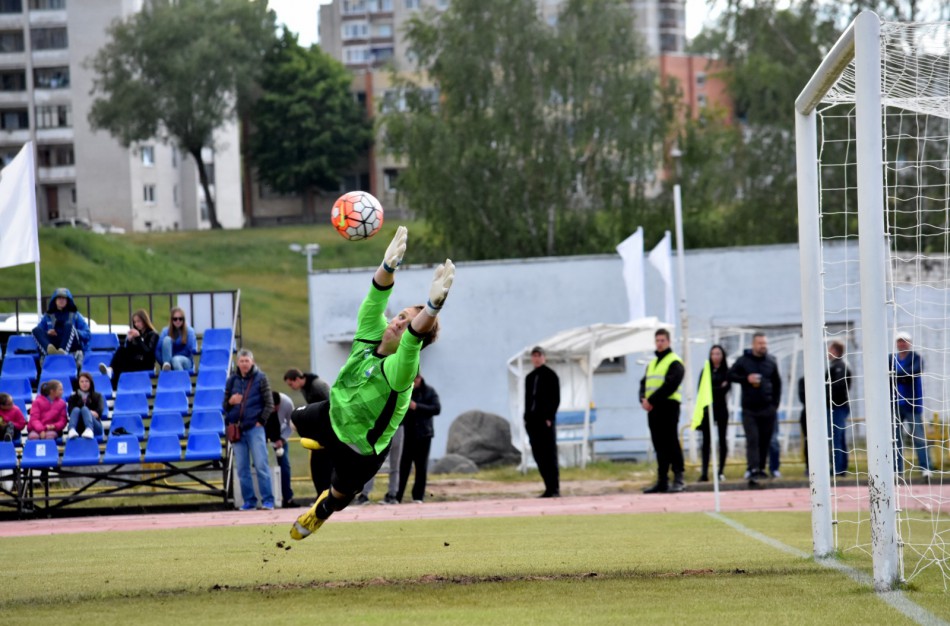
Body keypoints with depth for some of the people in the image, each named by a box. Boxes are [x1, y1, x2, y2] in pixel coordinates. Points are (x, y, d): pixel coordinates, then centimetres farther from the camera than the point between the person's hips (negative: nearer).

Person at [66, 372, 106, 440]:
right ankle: (72, 431, -61)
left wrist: (96, 413, -22)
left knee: (84, 409, -30)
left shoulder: (97, 396, 21)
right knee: (76, 409, -28)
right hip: (78, 429, 0)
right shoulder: (73, 397, 21)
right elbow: (70, 411, 0)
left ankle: (89, 430, -64)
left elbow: (100, 410, 1)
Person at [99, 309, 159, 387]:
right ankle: (110, 369, -44)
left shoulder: (153, 335, -1)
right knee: (121, 349, -24)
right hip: (132, 362, 5)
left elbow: (147, 352, -16)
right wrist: (128, 340, -10)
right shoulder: (134, 332, 15)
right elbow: (127, 352, 7)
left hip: (145, 366, -5)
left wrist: (138, 338, -22)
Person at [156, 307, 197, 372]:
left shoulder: (189, 331, -1)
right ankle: (166, 364, -32)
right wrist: (163, 363, -11)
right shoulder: (166, 331, 3)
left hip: (186, 362, -2)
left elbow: (193, 350, -9)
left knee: (176, 359, -38)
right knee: (167, 339, -23)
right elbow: (158, 349, -4)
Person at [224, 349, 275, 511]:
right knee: (242, 468, 3)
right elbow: (225, 406, 15)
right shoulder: (232, 380, 11)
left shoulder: (260, 378, 2)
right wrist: (231, 402, -7)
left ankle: (268, 500, -5)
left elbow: (269, 404, 1)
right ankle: (249, 501, 9)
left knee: (261, 465, -7)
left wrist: (261, 421, -8)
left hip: (255, 428, -4)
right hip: (236, 429, 4)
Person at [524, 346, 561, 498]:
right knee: (539, 455, 4)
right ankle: (549, 488, 8)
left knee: (550, 455, -7)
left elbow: (556, 399, -7)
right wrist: (527, 419, 10)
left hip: (546, 420, -6)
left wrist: (549, 418, -15)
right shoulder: (529, 377, 17)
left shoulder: (551, 376, -2)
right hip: (533, 420, 6)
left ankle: (555, 489, -7)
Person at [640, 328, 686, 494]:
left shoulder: (674, 362, -4)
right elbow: (644, 383, 15)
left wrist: (652, 400, -18)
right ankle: (662, 481, 11)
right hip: (653, 408, 8)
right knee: (659, 446, 8)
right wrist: (643, 399, -5)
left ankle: (678, 479, -10)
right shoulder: (652, 364, 22)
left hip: (668, 407, -8)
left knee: (671, 443, -10)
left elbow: (670, 385, -15)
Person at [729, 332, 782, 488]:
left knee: (765, 440, 6)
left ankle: (761, 468, 18)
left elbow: (777, 384, 14)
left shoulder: (771, 362, 7)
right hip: (749, 409, -3)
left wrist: (775, 404, 6)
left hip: (768, 409, 3)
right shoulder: (743, 361, 0)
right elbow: (731, 375, 1)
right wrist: (746, 379, -15)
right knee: (752, 440, -10)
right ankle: (752, 471, -17)